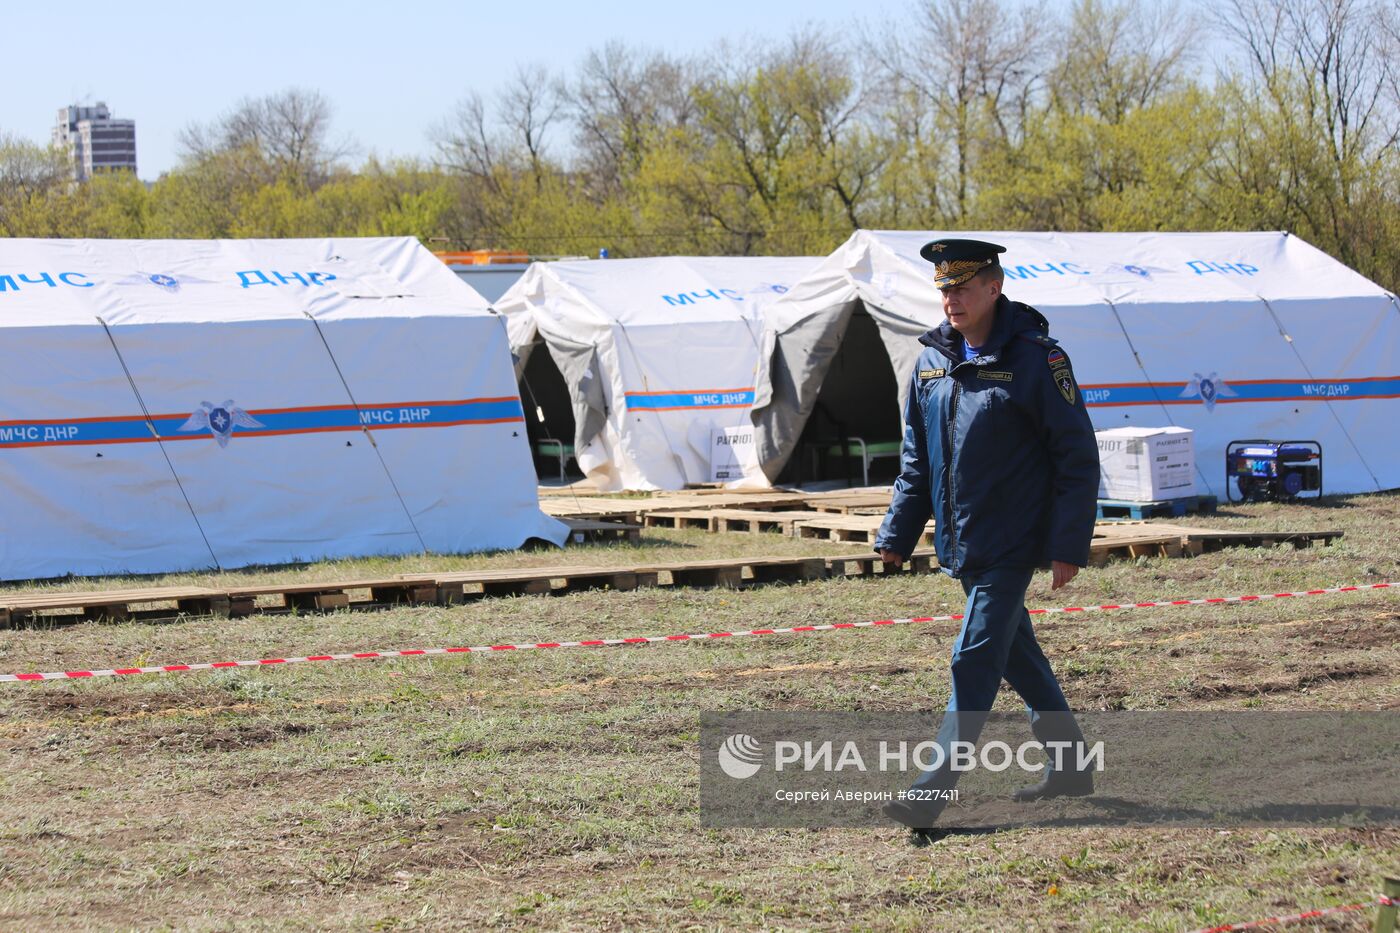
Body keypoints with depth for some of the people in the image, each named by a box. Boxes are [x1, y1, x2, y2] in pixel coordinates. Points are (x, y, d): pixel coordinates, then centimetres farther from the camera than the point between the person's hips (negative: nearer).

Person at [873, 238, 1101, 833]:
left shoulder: (1036, 359, -12)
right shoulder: (932, 361, 8)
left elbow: (1079, 458, -10)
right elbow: (916, 459, 17)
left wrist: (1069, 546, -14)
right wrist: (898, 534, 11)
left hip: (1012, 544, -7)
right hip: (962, 545, 7)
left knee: (975, 661, -11)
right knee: (1017, 655, 16)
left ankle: (931, 793, -12)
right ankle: (1069, 767, 30)